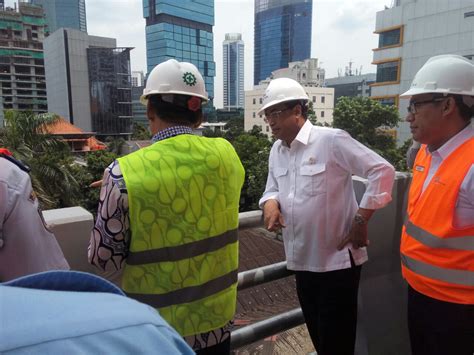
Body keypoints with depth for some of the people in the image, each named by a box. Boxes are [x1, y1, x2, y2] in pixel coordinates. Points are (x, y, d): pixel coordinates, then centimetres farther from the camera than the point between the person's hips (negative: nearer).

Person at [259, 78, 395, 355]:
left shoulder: (331, 140, -15)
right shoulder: (276, 151, 7)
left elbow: (382, 171, -16)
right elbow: (272, 189, 15)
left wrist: (361, 220, -17)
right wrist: (271, 203, -9)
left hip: (338, 260, -6)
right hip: (302, 261, 7)